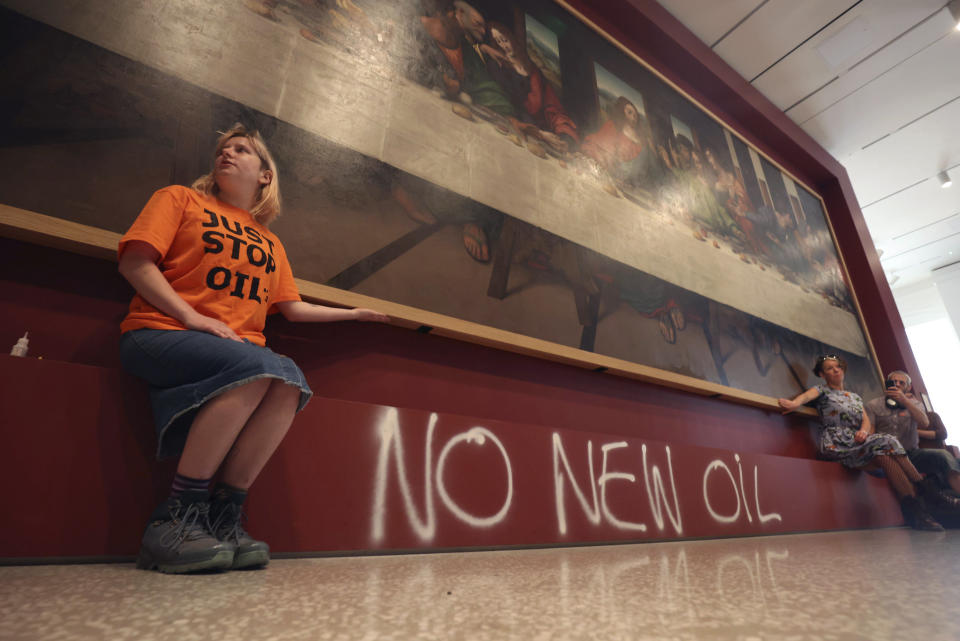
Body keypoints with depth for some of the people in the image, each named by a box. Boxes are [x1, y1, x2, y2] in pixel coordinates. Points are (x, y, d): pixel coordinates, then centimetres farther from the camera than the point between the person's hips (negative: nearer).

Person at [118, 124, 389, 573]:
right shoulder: (180, 199, 15)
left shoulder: (270, 243, 25)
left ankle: (223, 518, -21)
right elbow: (135, 262, 1)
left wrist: (355, 314, 23)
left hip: (238, 348, 4)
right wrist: (192, 317, -14)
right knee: (258, 366, -34)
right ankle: (175, 517, -23)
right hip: (160, 334, -3)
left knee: (290, 381, -29)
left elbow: (293, 308, 20)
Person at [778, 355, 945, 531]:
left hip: (856, 442, 5)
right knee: (887, 441, -24)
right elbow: (808, 395, -14)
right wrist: (795, 403, -39)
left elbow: (867, 421, 14)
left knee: (884, 455, -27)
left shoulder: (855, 397, 27)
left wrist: (864, 430, -12)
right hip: (835, 444, -5)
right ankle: (925, 489, -23)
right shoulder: (822, 391, 11)